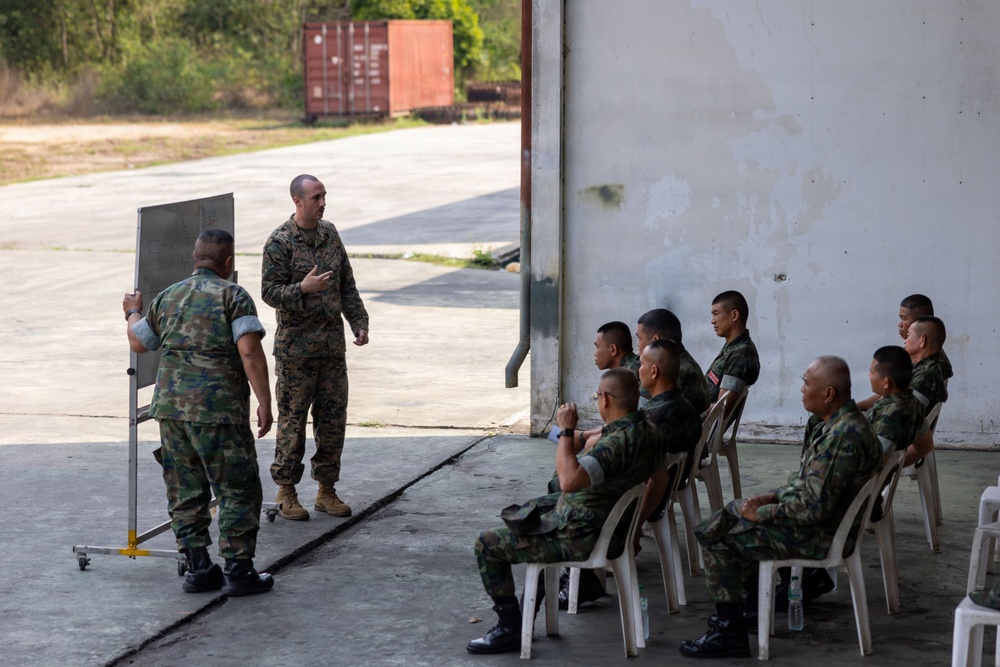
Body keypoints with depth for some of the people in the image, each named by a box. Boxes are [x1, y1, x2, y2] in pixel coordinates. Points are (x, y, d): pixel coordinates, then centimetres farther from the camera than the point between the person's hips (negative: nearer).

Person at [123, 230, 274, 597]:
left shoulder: (167, 298, 12)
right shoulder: (233, 296, -5)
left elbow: (138, 342, 25)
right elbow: (250, 353, -15)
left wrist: (133, 312, 45)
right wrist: (265, 403, -10)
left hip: (170, 405, 6)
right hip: (218, 409, -6)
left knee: (185, 493, 13)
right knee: (238, 491, 3)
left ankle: (199, 570, 16)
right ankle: (239, 571, 3)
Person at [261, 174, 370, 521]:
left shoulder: (330, 234, 10)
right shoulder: (280, 242, -9)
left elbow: (347, 285, 15)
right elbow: (269, 291, -11)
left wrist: (359, 321, 7)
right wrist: (303, 289, -25)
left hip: (332, 344, 6)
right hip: (295, 347, -6)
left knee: (333, 418, 7)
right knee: (292, 420, 0)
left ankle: (327, 490, 18)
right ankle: (286, 493, 10)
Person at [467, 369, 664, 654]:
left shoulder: (619, 442, -32)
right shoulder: (649, 431, -1)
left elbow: (569, 480, -45)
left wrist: (566, 430, -33)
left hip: (580, 538, -10)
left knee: (487, 544, -2)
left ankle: (510, 627, 4)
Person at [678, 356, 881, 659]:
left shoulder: (843, 437, -27)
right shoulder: (831, 424, 7)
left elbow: (814, 507, -29)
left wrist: (761, 512, -17)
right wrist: (771, 498, 4)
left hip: (821, 534, -11)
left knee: (720, 542, -12)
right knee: (730, 512, 19)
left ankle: (730, 632, -3)